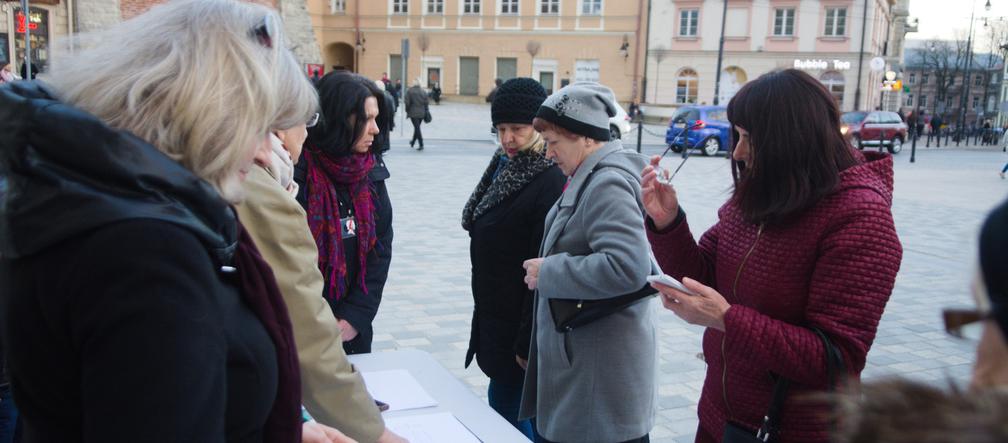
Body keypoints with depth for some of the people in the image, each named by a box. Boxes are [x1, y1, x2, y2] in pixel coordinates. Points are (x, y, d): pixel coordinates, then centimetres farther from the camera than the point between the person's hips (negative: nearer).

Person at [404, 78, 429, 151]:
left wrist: (407, 111, 3)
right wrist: (425, 112, 15)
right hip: (421, 113, 4)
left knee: (417, 128, -5)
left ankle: (421, 145, -13)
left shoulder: (409, 91, -7)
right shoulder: (423, 91, 5)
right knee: (417, 128, 17)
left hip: (413, 113, -4)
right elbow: (426, 102, 6)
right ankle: (413, 142, 33)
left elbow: (407, 102, -9)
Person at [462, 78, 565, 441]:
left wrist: (527, 342, -19)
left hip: (519, 321, -8)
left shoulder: (552, 183, -20)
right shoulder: (503, 167, 7)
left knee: (505, 402, 3)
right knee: (506, 402, 18)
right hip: (493, 314, 8)